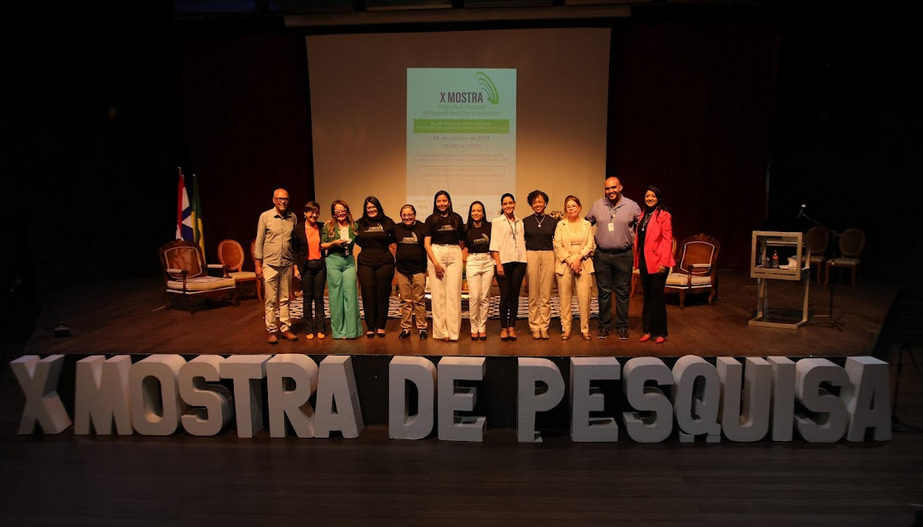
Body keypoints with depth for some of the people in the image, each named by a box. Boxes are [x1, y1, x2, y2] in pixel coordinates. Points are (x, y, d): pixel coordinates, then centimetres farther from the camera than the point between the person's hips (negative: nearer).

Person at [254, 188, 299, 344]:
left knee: (284, 299, 9)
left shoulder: (292, 218, 5)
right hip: (269, 264, -3)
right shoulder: (265, 216, -3)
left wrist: (296, 262, 7)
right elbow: (259, 241, -1)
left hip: (287, 264, 3)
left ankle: (285, 329, 17)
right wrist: (258, 264, -5)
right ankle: (271, 331, 10)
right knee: (270, 300, 1)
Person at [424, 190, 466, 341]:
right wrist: (435, 263, -10)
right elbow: (427, 243, -2)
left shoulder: (457, 218, 10)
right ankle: (441, 331, 4)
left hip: (455, 254, 2)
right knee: (438, 293, -2)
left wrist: (455, 252, 7)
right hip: (436, 254, -1)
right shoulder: (431, 220, 4)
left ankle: (453, 331, 4)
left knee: (454, 293, -1)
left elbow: (462, 241, 18)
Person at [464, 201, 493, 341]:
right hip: (472, 262, 0)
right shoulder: (466, 228, 4)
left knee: (485, 297, 2)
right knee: (474, 296, -6)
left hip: (488, 262, 0)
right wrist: (465, 261, 7)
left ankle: (482, 328, 11)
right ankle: (474, 328, 5)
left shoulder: (489, 226, 3)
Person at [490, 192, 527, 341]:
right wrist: (498, 264, -10)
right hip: (504, 262, -3)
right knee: (505, 295, -4)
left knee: (515, 295, 2)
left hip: (519, 262, 3)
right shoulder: (497, 222, 4)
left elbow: (523, 241, 16)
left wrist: (524, 262, 8)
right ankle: (503, 328, 4)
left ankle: (512, 327, 8)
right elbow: (494, 245, -2)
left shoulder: (520, 222, 15)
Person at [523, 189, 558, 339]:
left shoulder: (553, 221, 7)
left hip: (548, 257, 0)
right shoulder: (526, 221, 6)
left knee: (546, 295, 1)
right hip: (531, 256, 0)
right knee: (533, 295, 2)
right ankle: (534, 327, 10)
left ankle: (544, 327, 9)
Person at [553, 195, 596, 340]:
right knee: (565, 298, 0)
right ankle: (566, 329, 8)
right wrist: (570, 260, -9)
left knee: (584, 298, -5)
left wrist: (578, 258, -10)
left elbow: (590, 245, 4)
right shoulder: (560, 225, 9)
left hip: (583, 264, 0)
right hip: (564, 264, 0)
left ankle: (585, 329, 6)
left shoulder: (587, 225, 11)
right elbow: (558, 246, 0)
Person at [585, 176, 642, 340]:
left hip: (623, 255, -1)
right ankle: (604, 326, 16)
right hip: (602, 255, 1)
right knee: (604, 292, 7)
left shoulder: (632, 206, 0)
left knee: (622, 292, 5)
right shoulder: (597, 206, 4)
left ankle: (622, 326, 15)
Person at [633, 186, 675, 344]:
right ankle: (647, 330, 20)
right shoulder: (643, 215, 13)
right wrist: (637, 260, 8)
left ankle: (660, 332, 10)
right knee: (647, 296, 12)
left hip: (657, 262, -7)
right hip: (644, 261, 7)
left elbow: (668, 240, -13)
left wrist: (664, 262, -19)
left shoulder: (663, 215, -8)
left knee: (657, 296, -1)